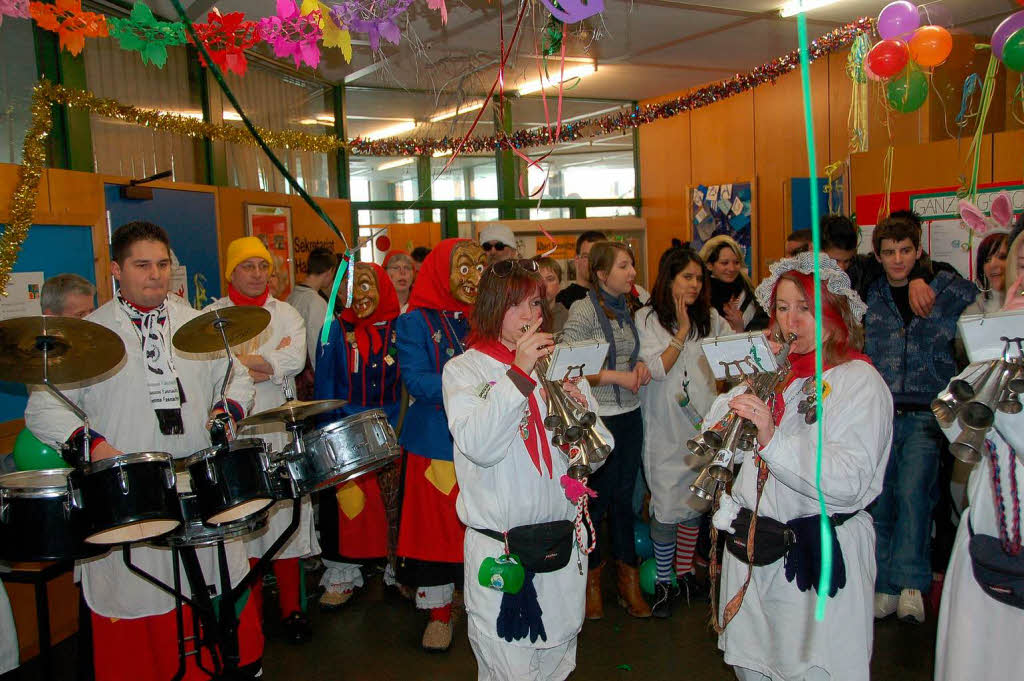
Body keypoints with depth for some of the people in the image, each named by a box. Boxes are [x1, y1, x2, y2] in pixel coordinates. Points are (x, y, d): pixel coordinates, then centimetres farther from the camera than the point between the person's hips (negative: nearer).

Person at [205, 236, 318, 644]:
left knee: (285, 515, 2)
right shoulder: (212, 316, 6)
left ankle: (290, 607, 14)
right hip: (232, 433, -1)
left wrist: (242, 358, -9)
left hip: (279, 430, 1)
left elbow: (295, 361, -8)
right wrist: (269, 362, -9)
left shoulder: (286, 314, 10)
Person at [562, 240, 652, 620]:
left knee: (624, 496, 14)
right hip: (597, 417, -6)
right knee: (596, 499, 6)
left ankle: (627, 578, 27)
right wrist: (618, 376, -16)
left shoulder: (628, 307, 9)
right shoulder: (583, 310, -12)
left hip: (630, 414, 6)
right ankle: (592, 579, 26)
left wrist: (640, 364, 0)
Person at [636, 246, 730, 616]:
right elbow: (657, 368, -12)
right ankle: (663, 582, 14)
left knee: (695, 502, 11)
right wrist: (682, 331, -12)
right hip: (666, 429, -4)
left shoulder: (710, 318, 7)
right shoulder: (647, 318, -4)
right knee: (667, 505, -1)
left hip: (702, 424, 4)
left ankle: (685, 571, 28)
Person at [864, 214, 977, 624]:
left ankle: (912, 583, -6)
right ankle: (885, 588, 13)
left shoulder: (945, 289, 5)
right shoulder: (869, 296, 11)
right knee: (879, 499, 2)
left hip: (924, 414, -2)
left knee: (913, 491, -17)